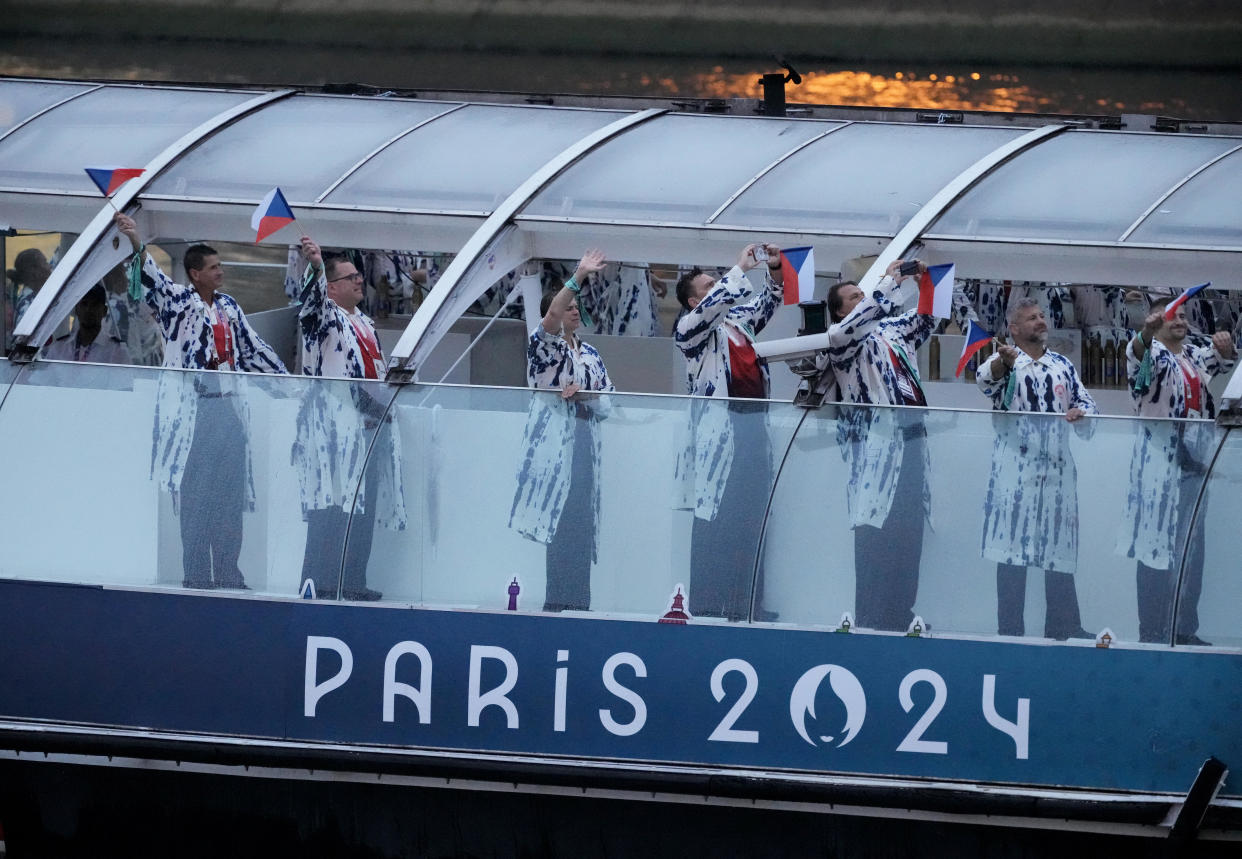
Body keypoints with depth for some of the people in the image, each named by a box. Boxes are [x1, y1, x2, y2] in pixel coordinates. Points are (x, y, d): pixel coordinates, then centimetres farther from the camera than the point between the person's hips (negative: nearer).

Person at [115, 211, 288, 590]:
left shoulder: (228, 306, 15)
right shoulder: (178, 301, -2)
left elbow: (252, 348, 23)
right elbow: (152, 280, -20)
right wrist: (137, 245, -36)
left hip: (229, 407, 6)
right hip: (192, 409, -6)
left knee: (230, 494, 6)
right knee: (195, 493, -6)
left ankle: (228, 572, 11)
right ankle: (196, 574, -3)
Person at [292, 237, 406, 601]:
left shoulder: (366, 324, 23)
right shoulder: (324, 316, -2)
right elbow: (312, 299, -26)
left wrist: (382, 410, 21)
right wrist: (315, 266, -44)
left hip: (367, 429, 8)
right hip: (331, 428, -8)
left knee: (363, 508, 9)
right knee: (330, 506, -12)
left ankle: (354, 581, 14)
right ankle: (319, 581, -11)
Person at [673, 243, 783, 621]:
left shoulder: (739, 320, 18)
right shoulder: (690, 329, -2)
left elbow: (767, 303, 29)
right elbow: (712, 306, -19)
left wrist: (774, 271, 11)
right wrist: (742, 268, -15)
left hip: (753, 427, 7)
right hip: (718, 431, -7)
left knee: (751, 520, 6)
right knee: (713, 519, -8)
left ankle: (746, 603, 9)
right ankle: (706, 604, -7)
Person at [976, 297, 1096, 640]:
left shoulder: (1063, 365, 16)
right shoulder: (1004, 362, 1)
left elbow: (1086, 403, 19)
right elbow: (986, 381, -21)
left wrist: (1081, 413, -6)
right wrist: (1003, 362, -44)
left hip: (1057, 467, 4)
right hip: (1014, 467, -4)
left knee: (1059, 548, 6)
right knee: (1011, 548, -5)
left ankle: (1063, 626, 10)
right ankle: (1010, 628, -2)